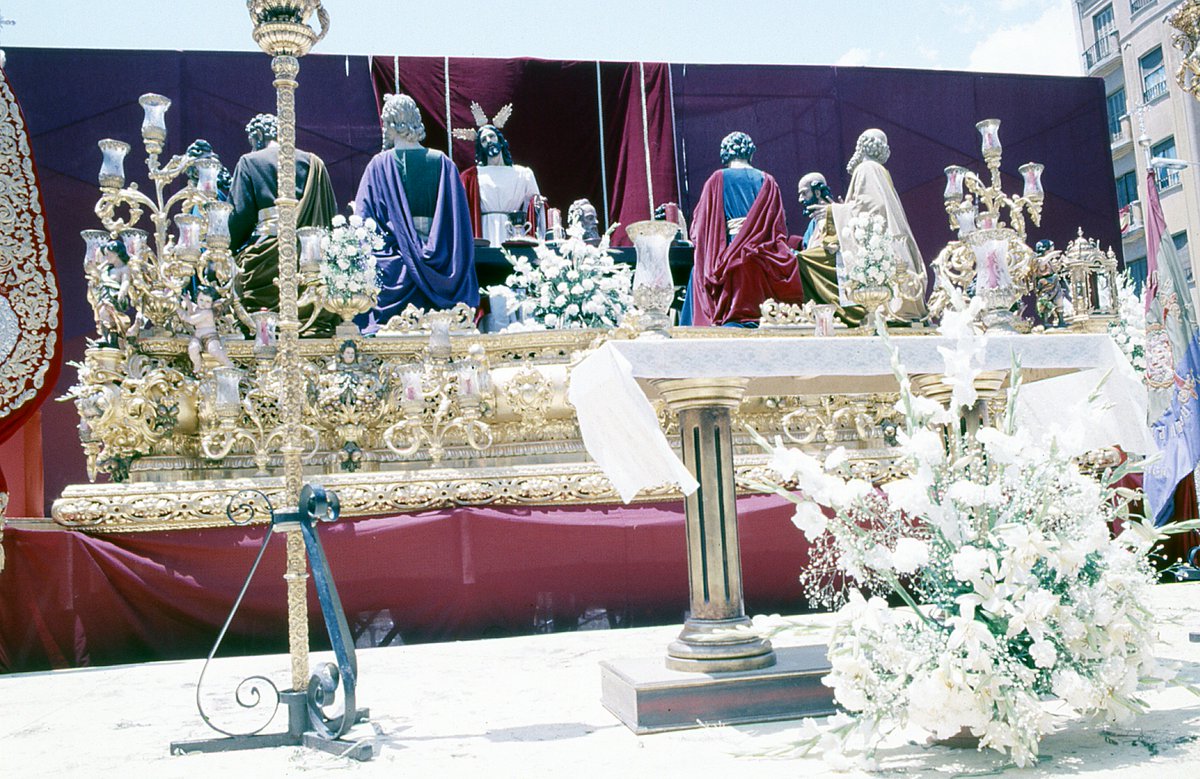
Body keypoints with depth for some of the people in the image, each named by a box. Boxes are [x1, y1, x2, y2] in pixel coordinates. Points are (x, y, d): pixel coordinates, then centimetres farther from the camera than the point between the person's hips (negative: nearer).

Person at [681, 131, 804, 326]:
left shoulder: (717, 180, 2)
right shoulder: (767, 181, 7)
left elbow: (699, 227, 3)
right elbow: (779, 229, 6)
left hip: (726, 262, -2)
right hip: (760, 264, 2)